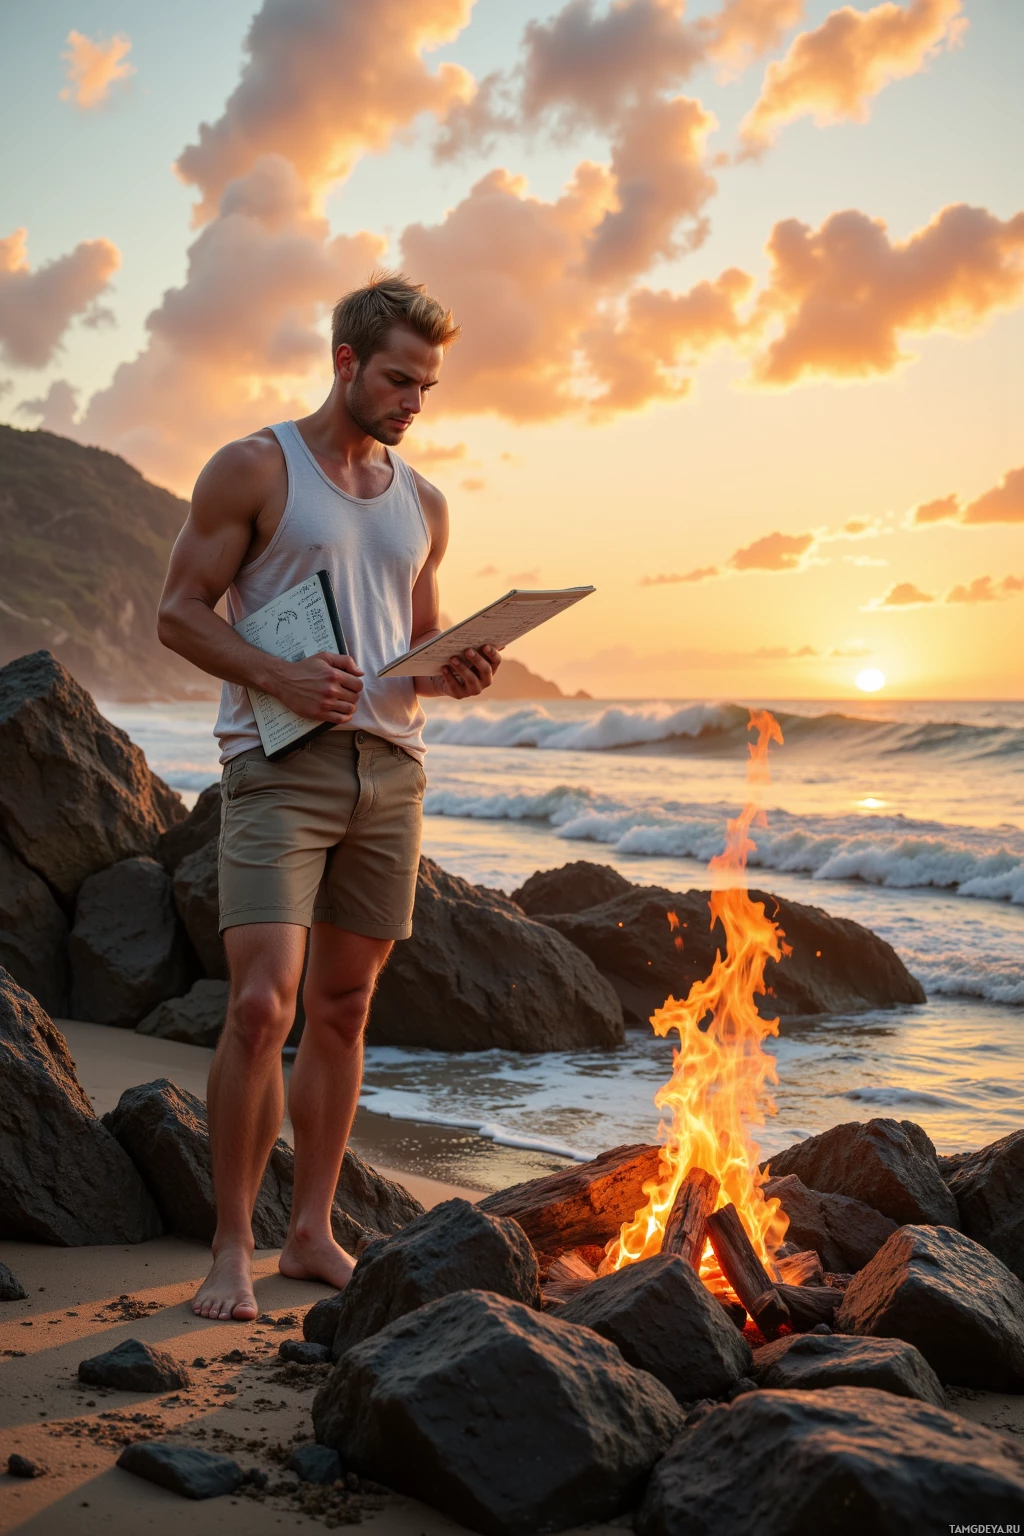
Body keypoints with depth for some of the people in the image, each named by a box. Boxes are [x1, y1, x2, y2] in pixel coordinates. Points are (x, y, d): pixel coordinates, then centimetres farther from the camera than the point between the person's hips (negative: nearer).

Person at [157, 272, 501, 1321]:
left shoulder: (422, 504, 17)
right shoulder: (254, 468, 1)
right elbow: (179, 611, -3)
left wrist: (455, 674, 0)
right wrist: (281, 677, -19)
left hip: (389, 769, 6)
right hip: (279, 767, -5)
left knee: (343, 1010, 8)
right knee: (260, 1006, -14)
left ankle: (312, 1233, 18)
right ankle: (231, 1248, -1)